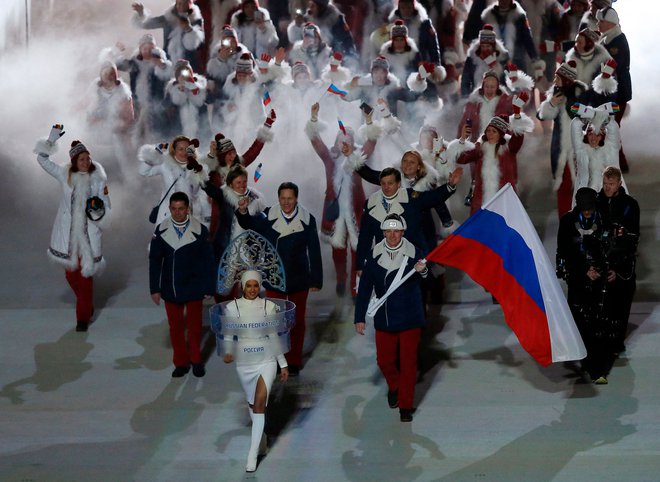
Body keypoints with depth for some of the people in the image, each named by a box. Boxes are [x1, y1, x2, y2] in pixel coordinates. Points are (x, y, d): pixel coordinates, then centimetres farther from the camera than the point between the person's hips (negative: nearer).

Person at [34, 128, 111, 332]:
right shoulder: (65, 174, 2)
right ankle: (87, 306, 33)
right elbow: (43, 160, 9)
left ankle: (83, 317, 6)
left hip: (89, 233, -2)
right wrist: (51, 140, -1)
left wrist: (99, 210, -18)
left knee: (86, 273, -3)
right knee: (71, 273, 9)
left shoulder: (98, 179, -1)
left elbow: (107, 205, 4)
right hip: (68, 234, 2)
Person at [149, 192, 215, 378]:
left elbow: (207, 261, -5)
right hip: (170, 289, 2)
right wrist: (155, 288, -2)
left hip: (193, 287, -2)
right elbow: (155, 260, 0)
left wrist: (208, 287, -4)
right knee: (175, 326, 10)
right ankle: (181, 362, 23)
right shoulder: (161, 230, -5)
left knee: (194, 326, 11)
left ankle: (196, 360, 29)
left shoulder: (200, 230, -11)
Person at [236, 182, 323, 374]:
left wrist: (316, 279, -5)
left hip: (299, 280, 0)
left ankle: (294, 361, 25)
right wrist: (243, 212, -48)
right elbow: (250, 224, -26)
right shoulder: (268, 217, -10)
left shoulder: (307, 220, -9)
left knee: (297, 321, 12)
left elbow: (314, 251, -5)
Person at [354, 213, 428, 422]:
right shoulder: (375, 255, -3)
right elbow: (365, 288, 2)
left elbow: (426, 279, -22)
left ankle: (406, 405, 15)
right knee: (384, 360, 13)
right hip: (384, 320, 2)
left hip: (410, 319, -2)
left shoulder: (414, 253, -10)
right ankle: (394, 387, 43)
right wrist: (360, 317, 1)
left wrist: (423, 271, -46)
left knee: (408, 363, 3)